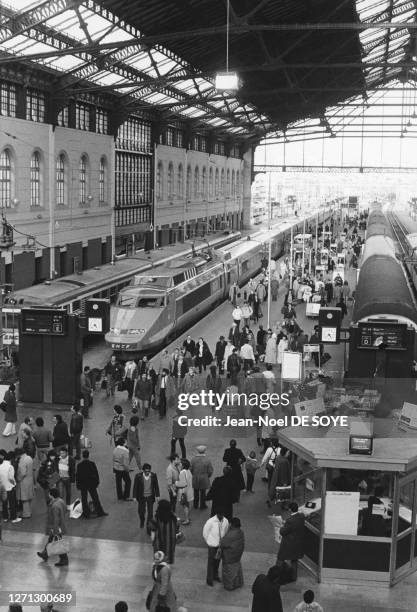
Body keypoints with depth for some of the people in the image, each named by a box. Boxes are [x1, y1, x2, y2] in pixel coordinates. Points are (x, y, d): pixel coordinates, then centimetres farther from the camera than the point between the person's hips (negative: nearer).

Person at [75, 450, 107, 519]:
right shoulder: (92, 464, -10)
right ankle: (100, 512, 14)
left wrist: (77, 485, 4)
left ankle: (86, 514, 9)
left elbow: (77, 475, -4)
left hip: (82, 484, 0)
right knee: (95, 498, 10)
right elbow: (96, 473, -4)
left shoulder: (79, 465, -8)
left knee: (84, 499, 8)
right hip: (91, 484, 0)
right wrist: (97, 482, 7)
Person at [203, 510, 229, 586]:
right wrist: (209, 542, 1)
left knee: (217, 560, 18)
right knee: (211, 561, 5)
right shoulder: (210, 522, -21)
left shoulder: (225, 521, -10)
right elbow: (205, 533, -8)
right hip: (212, 545, -4)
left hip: (221, 545, 4)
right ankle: (209, 579, 17)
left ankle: (215, 575, 37)